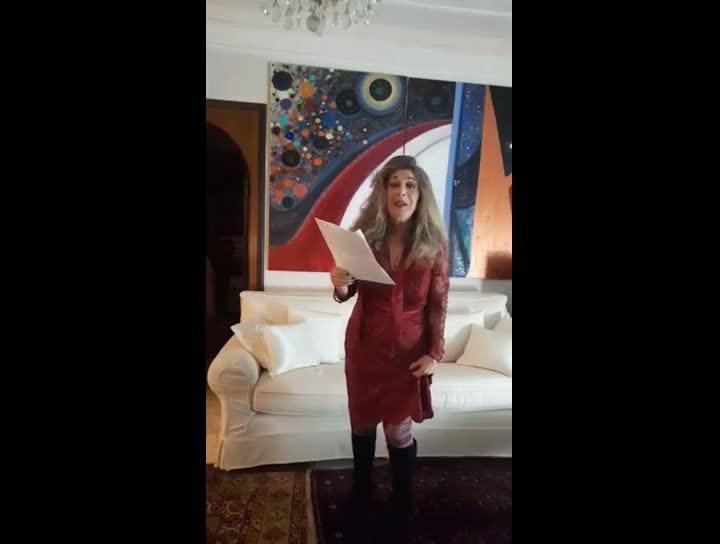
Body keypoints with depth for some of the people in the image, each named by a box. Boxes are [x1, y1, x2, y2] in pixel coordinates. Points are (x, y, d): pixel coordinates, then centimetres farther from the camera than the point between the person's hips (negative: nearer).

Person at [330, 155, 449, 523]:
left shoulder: (434, 243, -11)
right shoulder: (365, 235, -9)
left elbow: (439, 303, -5)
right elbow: (349, 294, 0)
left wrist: (434, 353, -6)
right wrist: (340, 286, -23)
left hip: (408, 349, -1)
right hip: (364, 345, 2)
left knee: (399, 428, 9)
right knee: (362, 422, 17)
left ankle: (402, 499, 37)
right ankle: (361, 489, 42)